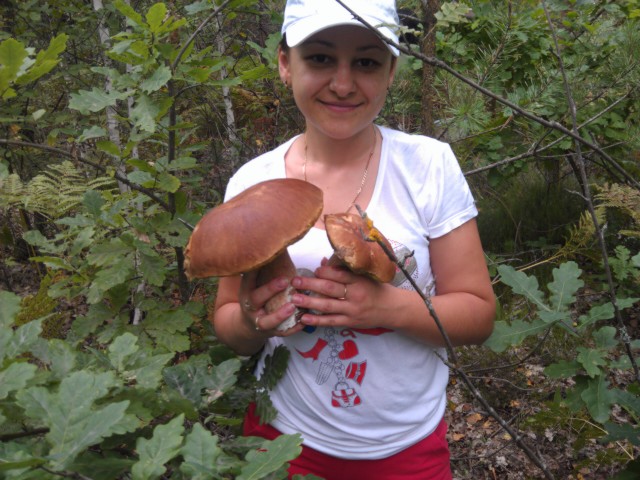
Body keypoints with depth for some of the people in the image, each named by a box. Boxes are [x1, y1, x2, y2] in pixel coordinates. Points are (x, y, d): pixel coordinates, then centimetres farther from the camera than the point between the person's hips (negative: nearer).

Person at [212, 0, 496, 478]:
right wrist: (252, 321, -22)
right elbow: (227, 321, 0)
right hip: (286, 437, 1)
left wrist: (388, 306, -27)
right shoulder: (250, 183, -9)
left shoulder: (430, 165, -13)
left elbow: (478, 314, -10)